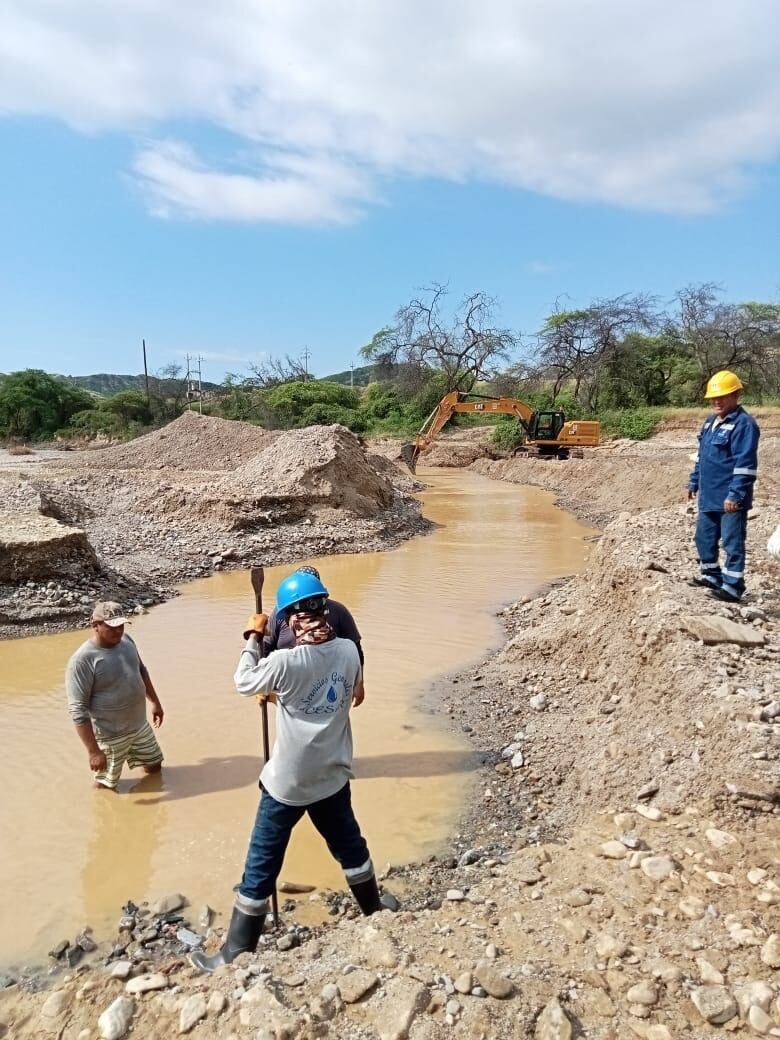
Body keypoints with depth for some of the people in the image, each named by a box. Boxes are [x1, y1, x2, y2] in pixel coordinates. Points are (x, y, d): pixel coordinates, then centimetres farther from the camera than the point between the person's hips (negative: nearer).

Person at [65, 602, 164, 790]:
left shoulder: (126, 640, -2)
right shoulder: (82, 660, -25)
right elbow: (78, 710, -25)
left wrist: (155, 702, 20)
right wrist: (93, 751, -25)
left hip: (140, 725, 7)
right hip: (110, 736, -7)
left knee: (154, 766, 21)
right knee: (106, 785, 11)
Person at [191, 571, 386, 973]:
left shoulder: (286, 661, -25)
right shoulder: (348, 651, -10)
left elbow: (244, 683, -7)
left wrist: (252, 638, 4)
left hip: (287, 784, -5)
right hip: (333, 777, 5)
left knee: (260, 868, 9)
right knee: (350, 847, 25)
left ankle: (235, 955, 23)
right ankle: (375, 915, 44)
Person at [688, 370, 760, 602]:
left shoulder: (744, 424, -14)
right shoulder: (711, 422, 14)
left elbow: (746, 464, -20)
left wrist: (735, 495, -24)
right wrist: (694, 482, 23)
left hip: (729, 498, -9)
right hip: (708, 496, 9)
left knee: (732, 542, -2)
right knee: (704, 537, 18)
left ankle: (732, 586, 4)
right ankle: (711, 575, 34)